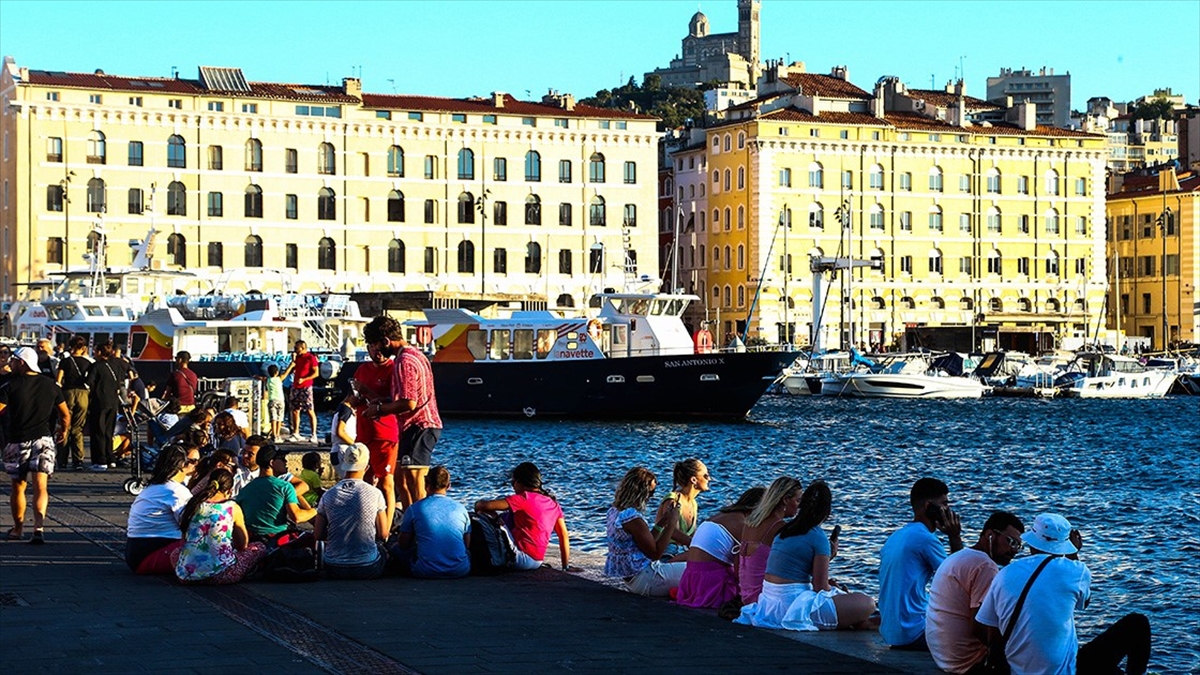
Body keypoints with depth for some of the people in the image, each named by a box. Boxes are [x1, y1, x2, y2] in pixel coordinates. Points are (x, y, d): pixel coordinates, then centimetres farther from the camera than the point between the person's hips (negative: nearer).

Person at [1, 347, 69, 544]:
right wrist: (63, 431, 30)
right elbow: (65, 414, 12)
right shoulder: (50, 385, 5)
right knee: (40, 487, -2)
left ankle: (18, 528, 25)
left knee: (18, 487, 14)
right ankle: (39, 527, -21)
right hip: (43, 439, 2)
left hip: (17, 441, -1)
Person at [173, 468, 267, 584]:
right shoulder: (233, 508, -1)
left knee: (175, 552, 39)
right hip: (219, 575, -2)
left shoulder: (193, 505, 8)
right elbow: (243, 545, 9)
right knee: (260, 547, 19)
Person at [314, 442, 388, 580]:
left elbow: (318, 535, 3)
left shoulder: (328, 496, -3)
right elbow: (383, 534, -1)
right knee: (383, 550, 32)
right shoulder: (375, 494, -8)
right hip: (367, 568, -2)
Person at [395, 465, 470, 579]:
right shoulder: (460, 509, 5)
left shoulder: (414, 509, 0)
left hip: (426, 572, -2)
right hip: (460, 571, 2)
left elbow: (404, 544, 9)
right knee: (467, 553, 37)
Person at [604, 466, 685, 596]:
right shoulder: (633, 518, -23)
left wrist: (661, 523, 10)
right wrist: (672, 523, -12)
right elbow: (655, 554, -17)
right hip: (645, 580, -10)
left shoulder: (614, 512, 7)